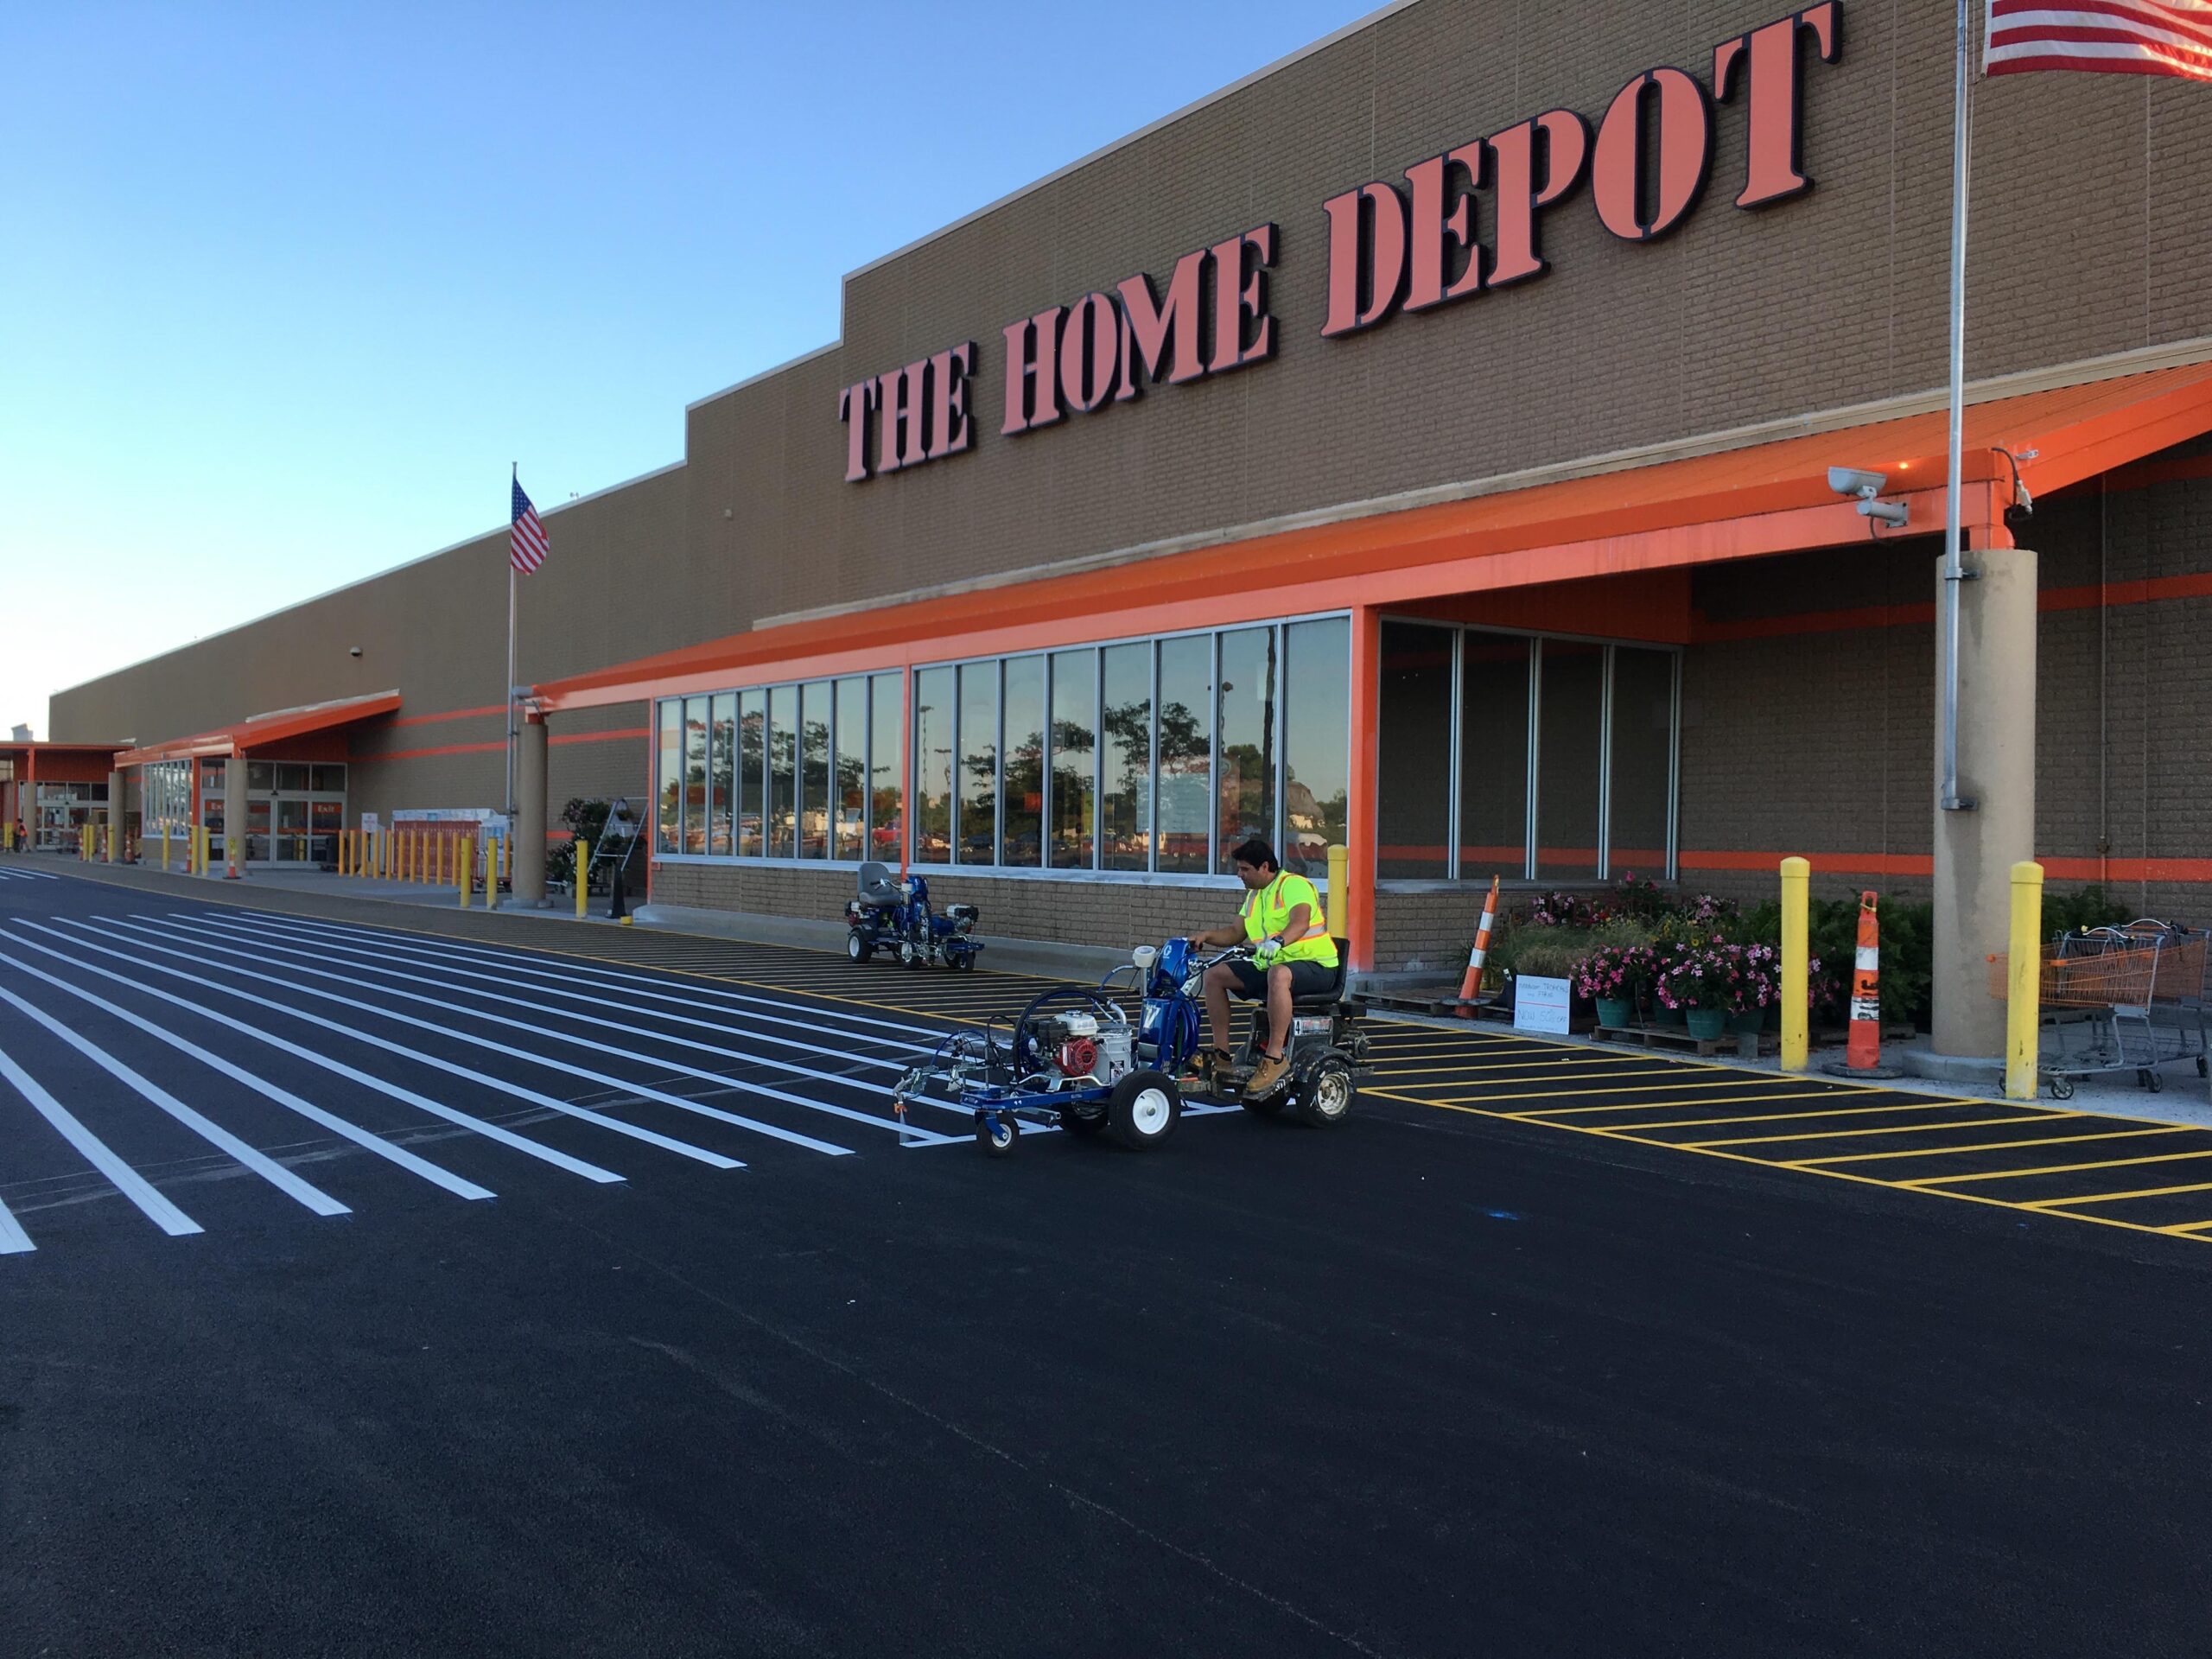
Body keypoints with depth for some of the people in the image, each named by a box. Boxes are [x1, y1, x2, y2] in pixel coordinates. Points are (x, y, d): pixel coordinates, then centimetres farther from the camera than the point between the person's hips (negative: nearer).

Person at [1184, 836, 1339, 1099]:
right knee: (1215, 974, -1)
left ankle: (1275, 1057, -38)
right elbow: (1236, 933, 17)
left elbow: (1301, 922, -31)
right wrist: (1207, 935, -1)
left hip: (1316, 965, -9)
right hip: (1269, 964, 9)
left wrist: (1277, 942, -49)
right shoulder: (1254, 895, 17)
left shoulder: (1293, 885, -13)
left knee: (1278, 975, -42)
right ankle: (1220, 1054, -1)